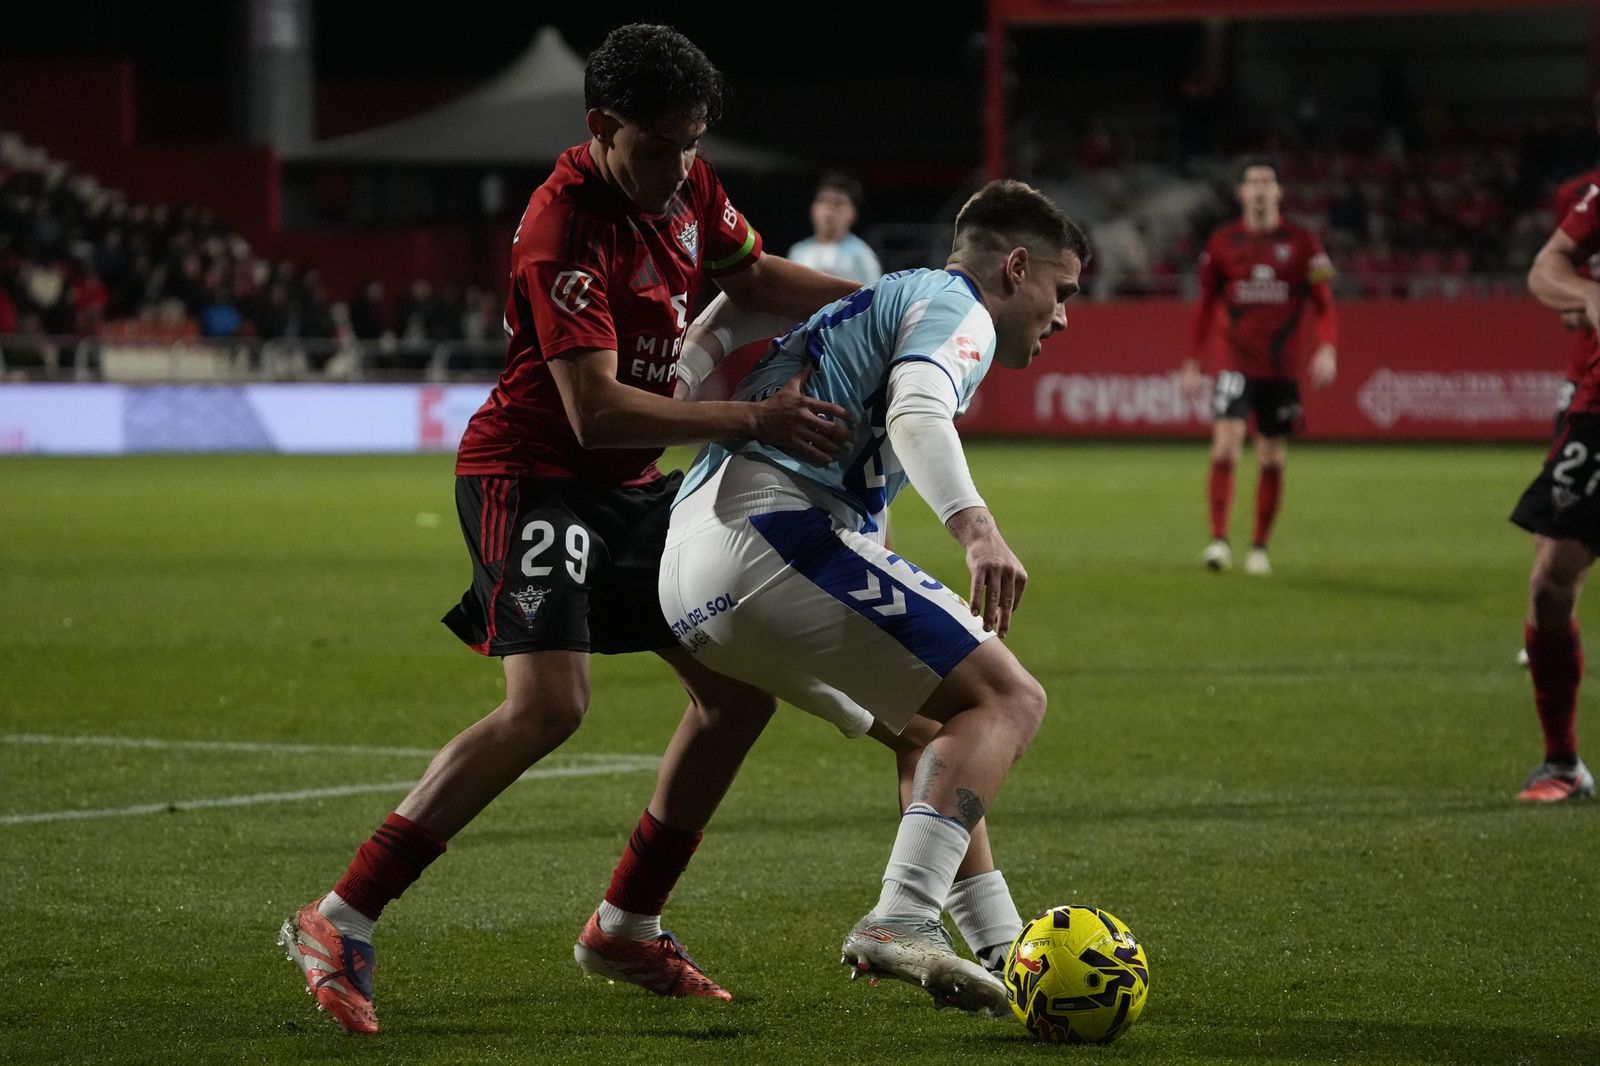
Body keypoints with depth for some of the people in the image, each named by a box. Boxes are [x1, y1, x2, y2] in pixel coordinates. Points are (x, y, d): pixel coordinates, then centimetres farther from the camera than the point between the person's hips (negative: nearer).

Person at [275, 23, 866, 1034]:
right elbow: (596, 411, -31)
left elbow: (754, 275, 20)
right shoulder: (565, 230, -26)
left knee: (741, 693, 7)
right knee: (549, 704, -25)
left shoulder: (684, 184, 1)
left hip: (630, 486, 9)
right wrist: (754, 419, -34)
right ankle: (340, 922, -21)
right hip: (531, 475, -9)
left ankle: (626, 922, 19)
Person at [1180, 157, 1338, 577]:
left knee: (1272, 460, 5)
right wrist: (1192, 362, 9)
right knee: (1225, 445, -17)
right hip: (1236, 365, -1)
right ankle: (1219, 540, -19)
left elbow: (1324, 305, 2)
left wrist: (1327, 348, -16)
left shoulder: (1301, 243, 3)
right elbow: (1206, 306, 13)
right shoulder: (1222, 241, 6)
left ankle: (1260, 547, 17)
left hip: (1282, 368, 1)